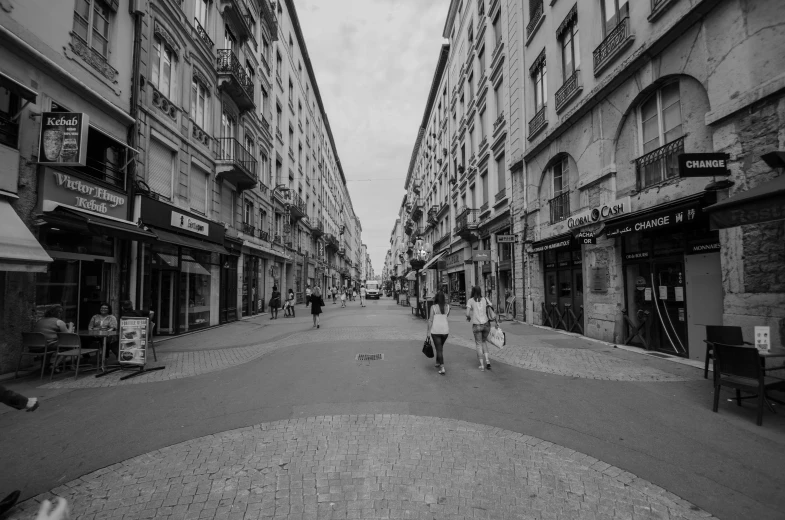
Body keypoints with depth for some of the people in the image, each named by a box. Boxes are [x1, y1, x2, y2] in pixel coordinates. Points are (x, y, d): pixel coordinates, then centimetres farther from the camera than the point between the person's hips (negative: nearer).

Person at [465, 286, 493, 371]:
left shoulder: (470, 301, -4)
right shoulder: (485, 299, 4)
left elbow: (467, 313, -11)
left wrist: (468, 317, 10)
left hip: (476, 325, -2)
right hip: (486, 324, 3)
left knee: (478, 344, 14)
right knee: (484, 341, 25)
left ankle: (482, 365, 14)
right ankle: (487, 361, 13)